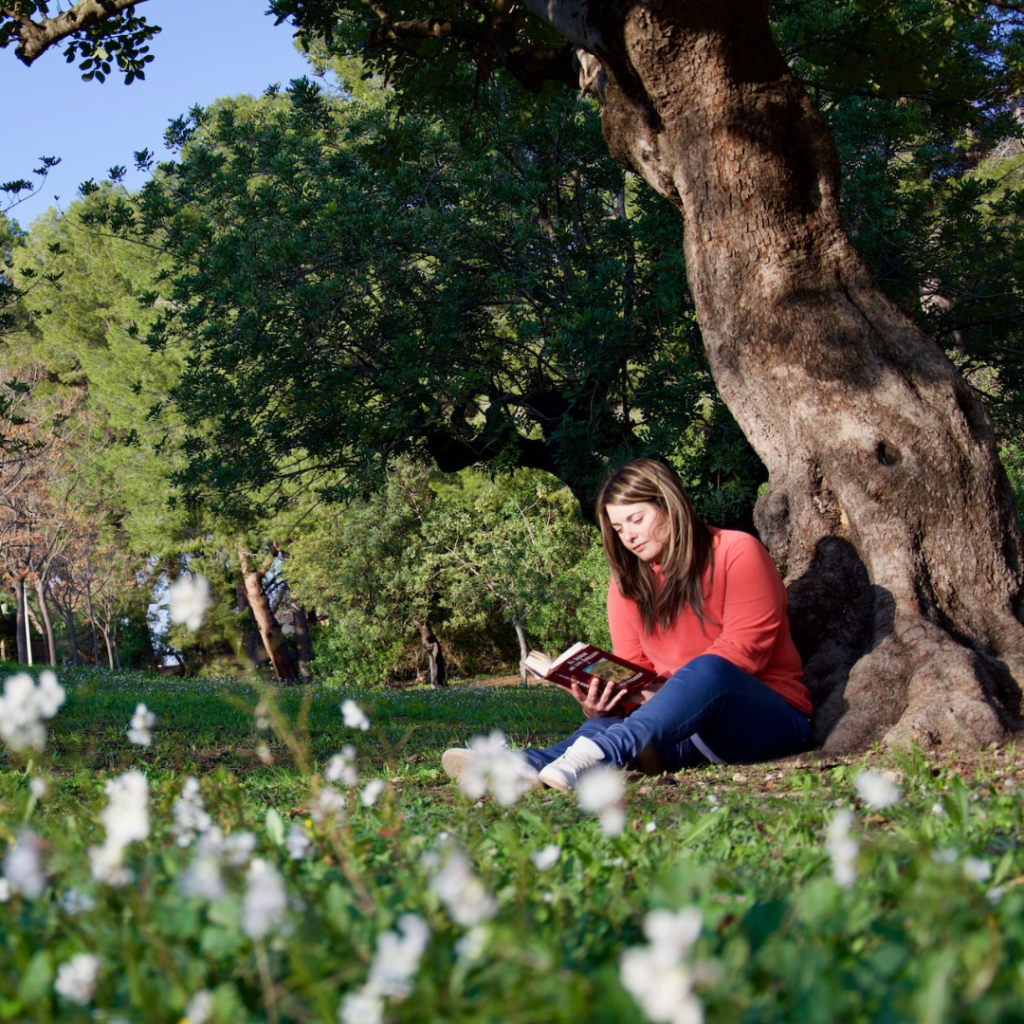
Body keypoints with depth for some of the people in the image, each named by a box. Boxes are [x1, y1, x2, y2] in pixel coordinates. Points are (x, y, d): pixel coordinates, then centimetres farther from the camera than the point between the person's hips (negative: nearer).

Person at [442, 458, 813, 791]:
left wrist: (668, 693, -23)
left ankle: (599, 752, -59)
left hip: (772, 719, -4)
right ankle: (526, 765, -57)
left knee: (706, 669, -37)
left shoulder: (738, 552, -2)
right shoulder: (629, 580, 14)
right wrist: (601, 706, -16)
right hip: (686, 725, 4)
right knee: (609, 725, -29)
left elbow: (744, 647, -11)